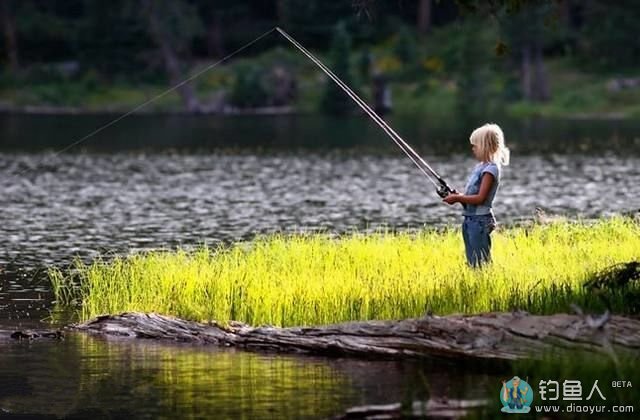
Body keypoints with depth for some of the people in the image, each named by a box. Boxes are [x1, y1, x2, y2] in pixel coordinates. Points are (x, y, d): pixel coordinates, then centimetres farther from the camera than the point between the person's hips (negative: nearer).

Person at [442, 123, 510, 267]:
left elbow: (480, 198, -19)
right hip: (470, 220, 10)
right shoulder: (480, 166, 15)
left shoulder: (491, 169, -13)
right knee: (471, 262, 11)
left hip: (480, 220, -10)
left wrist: (457, 198, -14)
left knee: (480, 263, -10)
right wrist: (457, 196, 2)